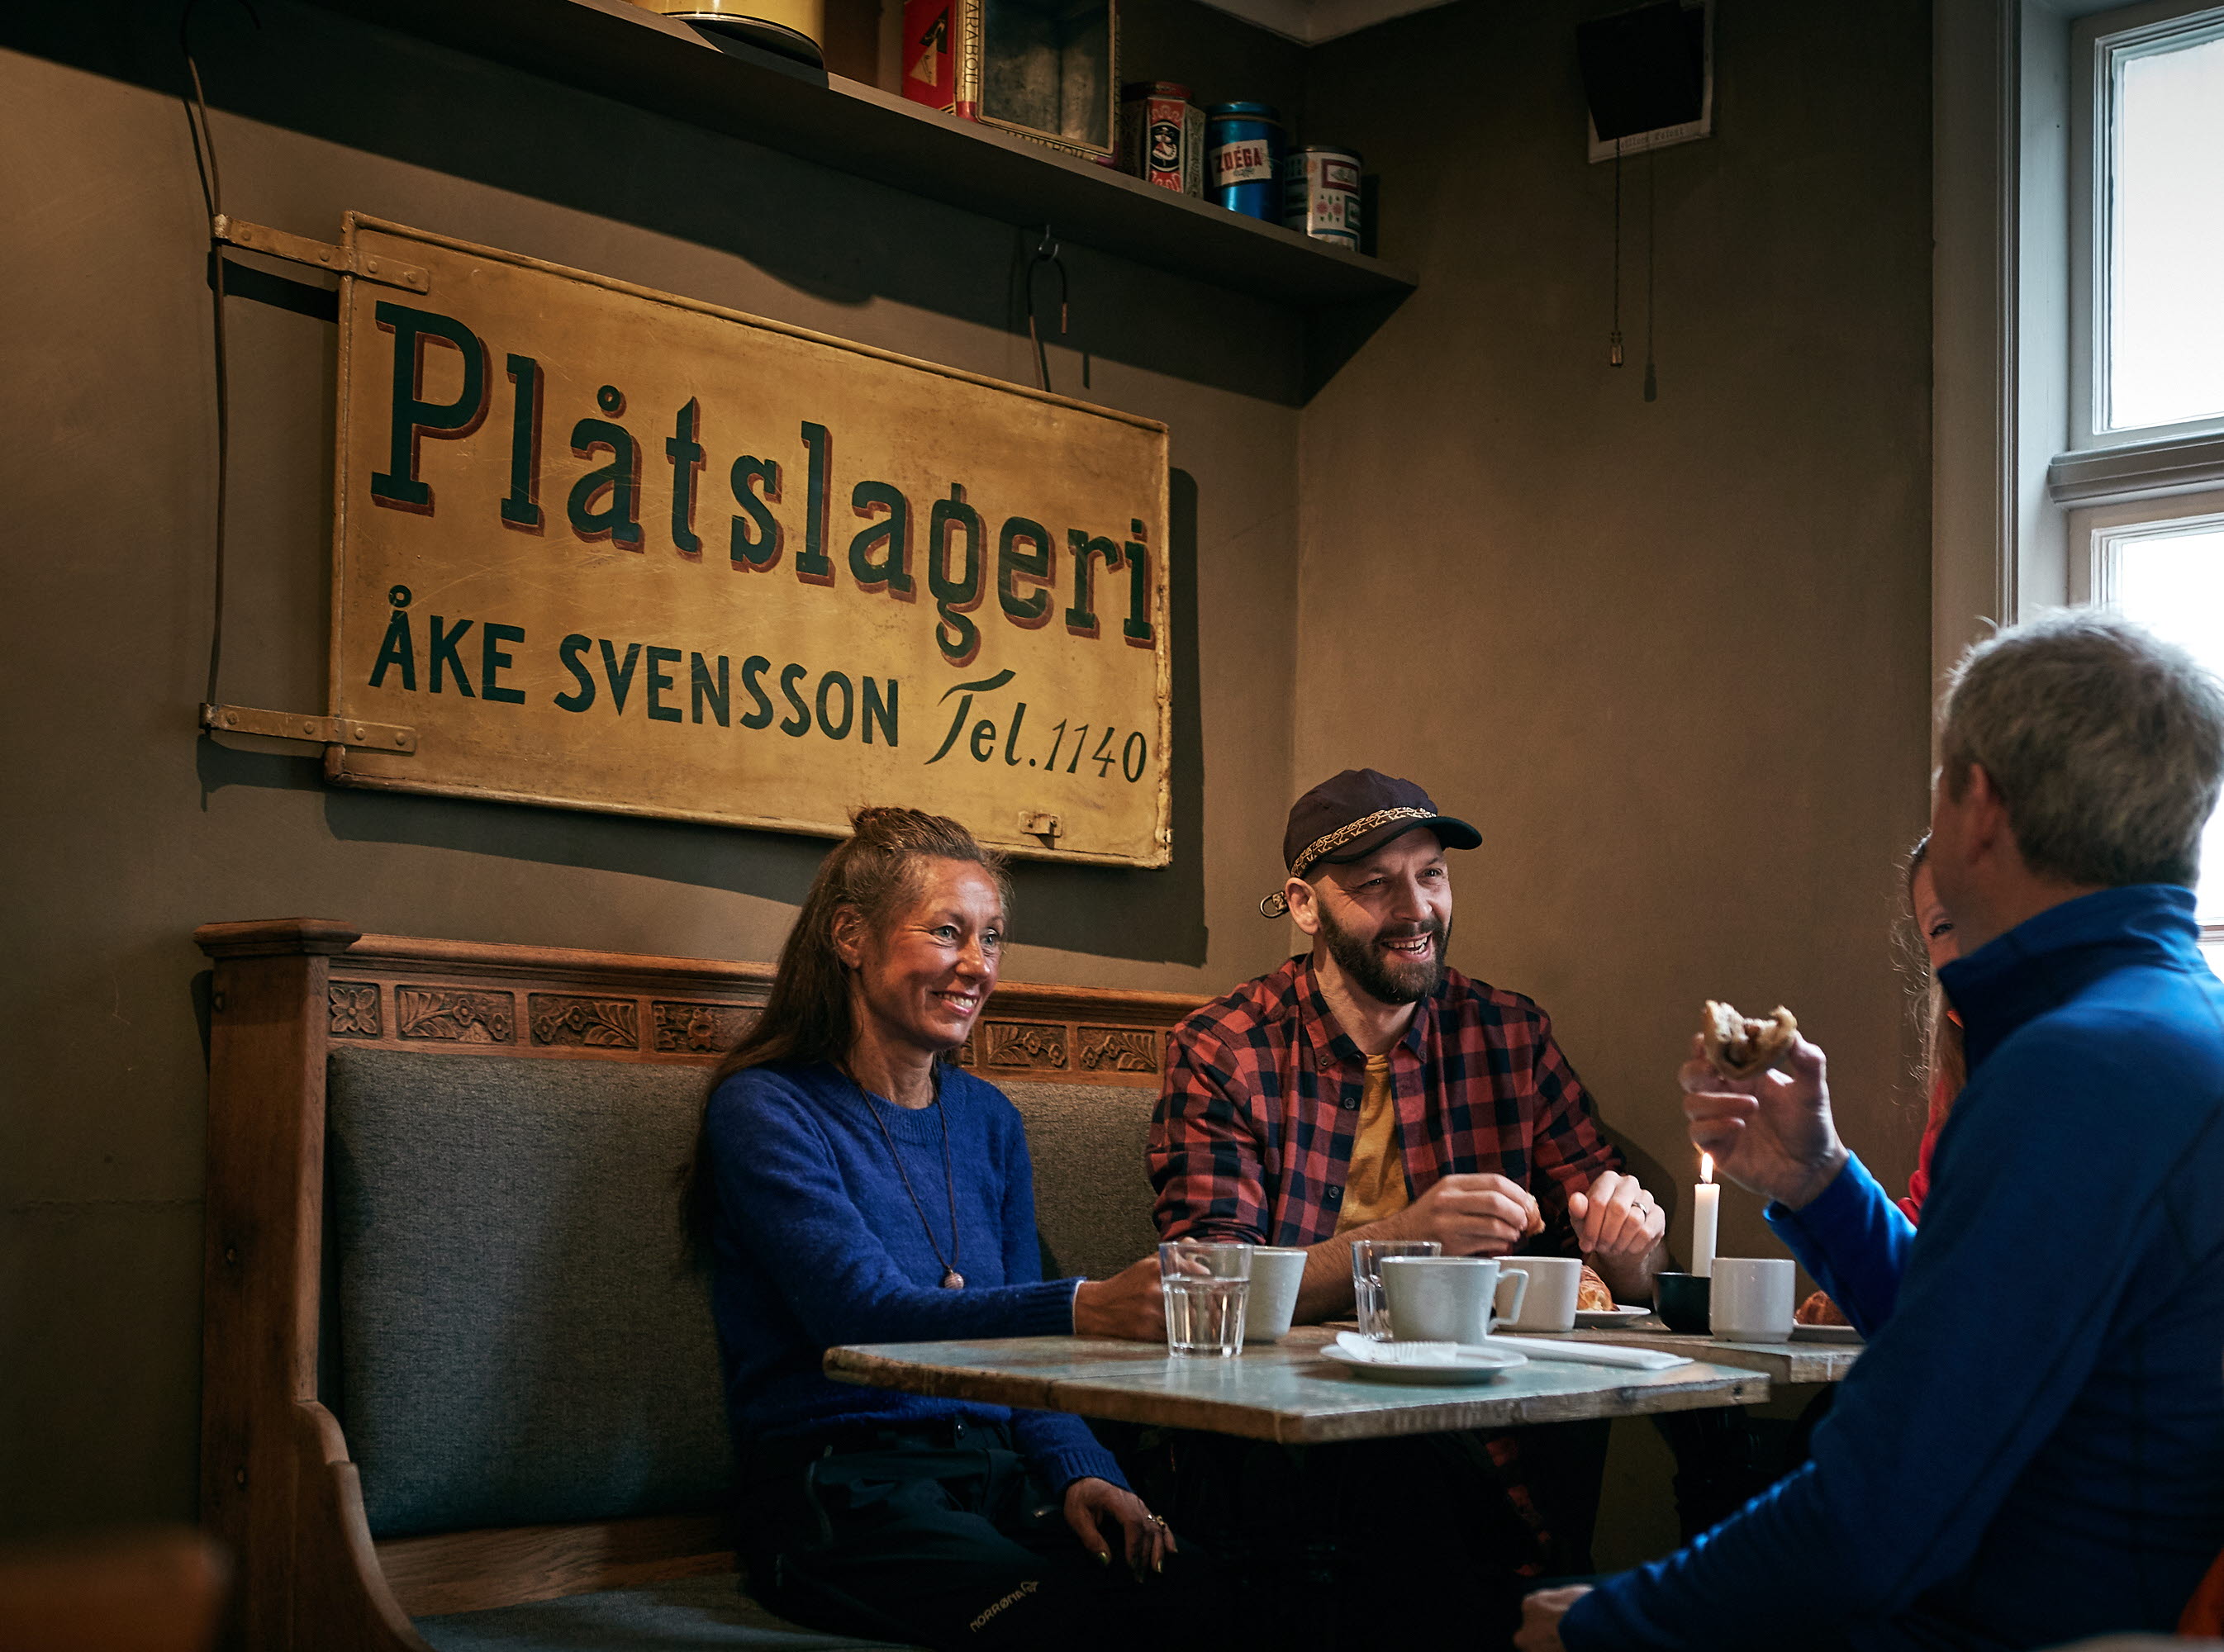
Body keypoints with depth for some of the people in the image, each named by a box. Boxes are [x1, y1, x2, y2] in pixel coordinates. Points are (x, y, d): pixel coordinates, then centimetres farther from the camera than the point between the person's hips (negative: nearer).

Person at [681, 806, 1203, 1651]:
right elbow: (863, 1313, -19)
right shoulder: (765, 1109, -4)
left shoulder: (987, 1118, 17)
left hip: (999, 1470, 6)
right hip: (838, 1487, -6)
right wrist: (1081, 1308, -33)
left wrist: (1080, 1476, -5)